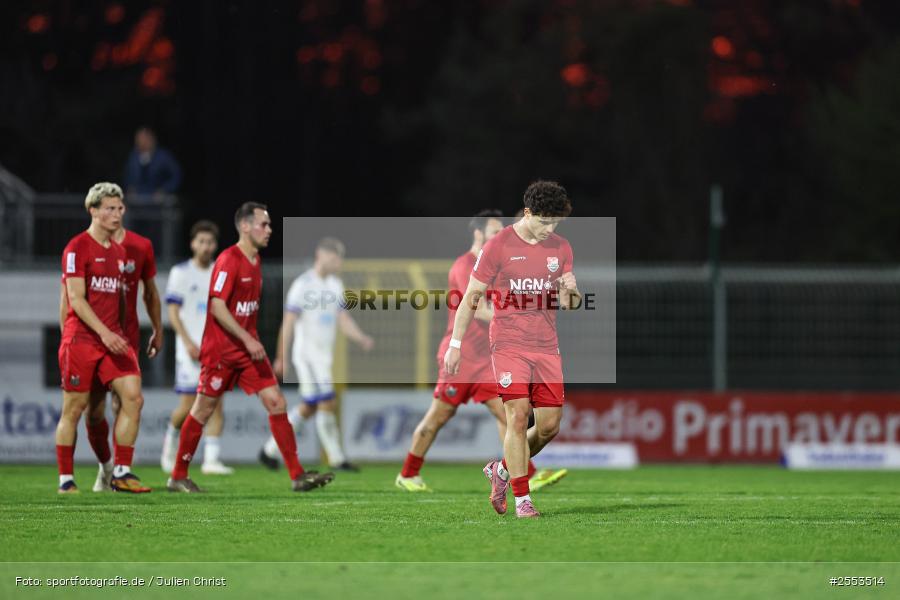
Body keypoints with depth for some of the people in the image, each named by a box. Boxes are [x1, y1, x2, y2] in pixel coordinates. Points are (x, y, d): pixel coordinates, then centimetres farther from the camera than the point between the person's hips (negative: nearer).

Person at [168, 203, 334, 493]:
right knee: (203, 411, 2)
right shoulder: (228, 260, -15)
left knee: (276, 403, -3)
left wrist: (252, 341, 18)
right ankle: (177, 477, 15)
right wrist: (247, 339, -25)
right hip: (220, 349, -8)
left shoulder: (255, 260, 12)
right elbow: (217, 307, -21)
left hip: (248, 347, 8)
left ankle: (298, 476, -4)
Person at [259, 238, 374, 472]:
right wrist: (281, 358, -15)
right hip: (307, 354, -8)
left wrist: (362, 339, -6)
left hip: (324, 356, 8)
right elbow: (288, 323, -12)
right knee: (327, 404, -12)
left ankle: (270, 450, 21)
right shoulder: (303, 285, -11)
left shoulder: (335, 285, 13)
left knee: (308, 409, 11)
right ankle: (337, 459, -8)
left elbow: (343, 320, 12)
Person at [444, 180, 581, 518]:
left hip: (546, 348, 5)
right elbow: (471, 297, 1)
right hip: (509, 346, -5)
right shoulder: (498, 246, -4)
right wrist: (456, 344, -2)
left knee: (550, 425, 1)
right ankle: (521, 499, -7)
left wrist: (570, 291, -10)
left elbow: (570, 304, 15)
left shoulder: (561, 248, 10)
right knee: (518, 417, -13)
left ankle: (502, 470, 26)